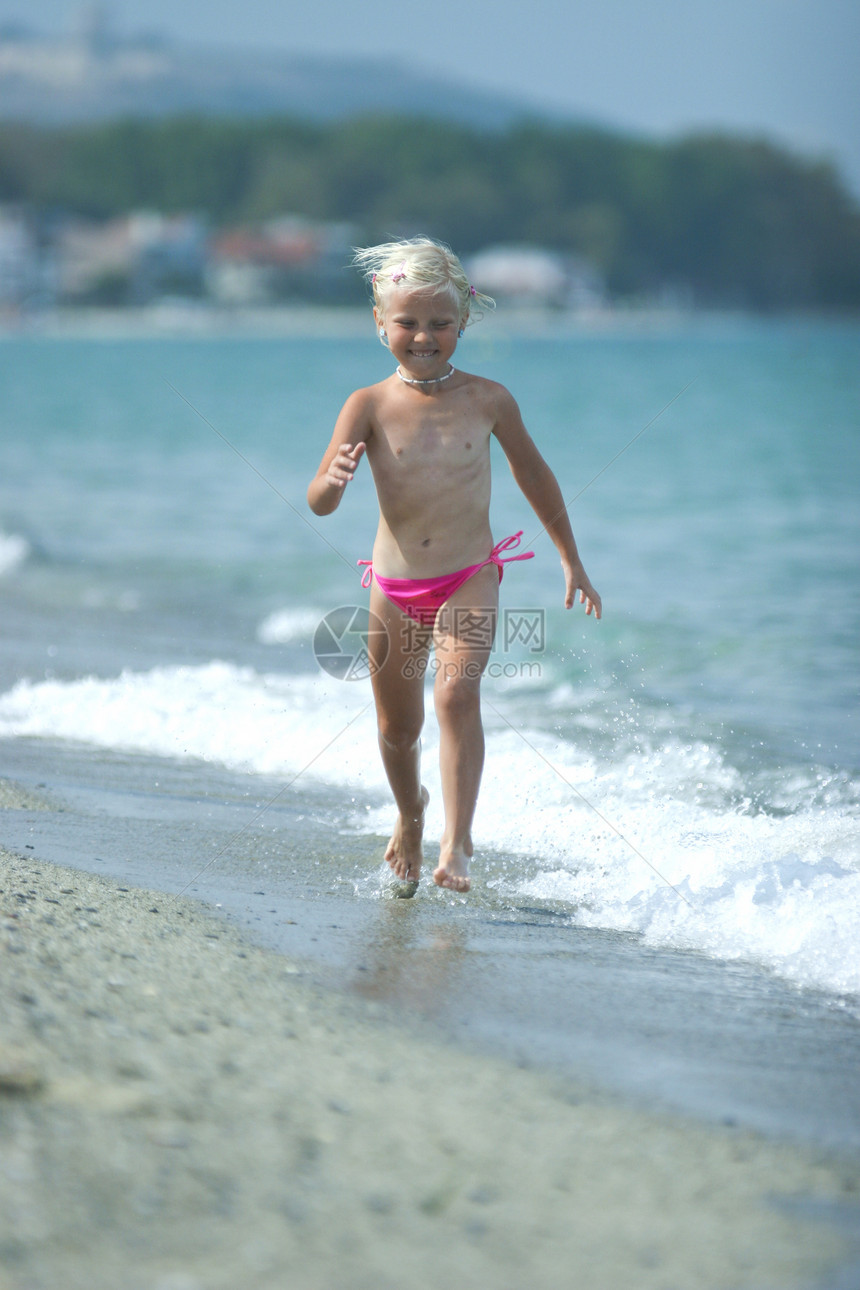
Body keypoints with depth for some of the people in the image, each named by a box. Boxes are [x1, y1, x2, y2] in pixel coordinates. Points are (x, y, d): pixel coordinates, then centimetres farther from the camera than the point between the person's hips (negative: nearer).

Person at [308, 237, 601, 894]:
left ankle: (456, 844, -25)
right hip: (395, 588, 1)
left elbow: (534, 475, 12)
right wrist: (335, 478, -39)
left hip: (470, 579, -1)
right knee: (398, 727, 14)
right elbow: (319, 504, -14)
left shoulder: (487, 399, -4)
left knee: (457, 693, -25)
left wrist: (572, 561, 17)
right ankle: (410, 815, 45)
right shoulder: (370, 406, -7)